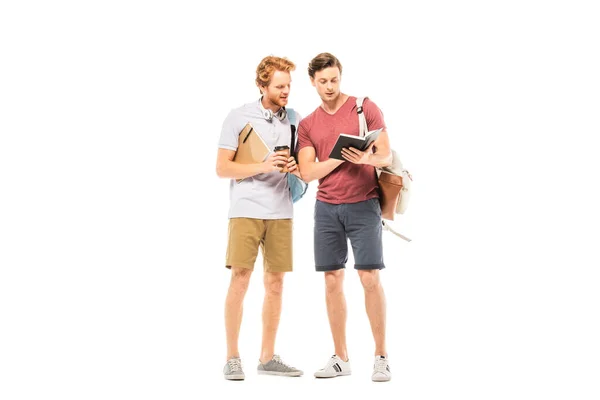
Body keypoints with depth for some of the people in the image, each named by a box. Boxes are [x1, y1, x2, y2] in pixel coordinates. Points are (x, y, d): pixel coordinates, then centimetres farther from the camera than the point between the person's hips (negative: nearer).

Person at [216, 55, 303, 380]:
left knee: (275, 283, 6)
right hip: (246, 211, -4)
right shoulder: (238, 117, -1)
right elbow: (222, 168, -4)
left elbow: (303, 166, 18)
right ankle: (232, 357, 2)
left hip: (281, 212, 4)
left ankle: (268, 357, 15)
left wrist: (296, 168, -6)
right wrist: (263, 166, -17)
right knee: (240, 281, -7)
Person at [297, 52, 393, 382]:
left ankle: (381, 356, 2)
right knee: (332, 280, 4)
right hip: (326, 208, 3)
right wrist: (341, 156, -14)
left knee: (370, 278, -6)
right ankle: (340, 358, 12)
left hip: (363, 205, -3)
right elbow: (308, 173, 1)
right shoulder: (307, 125, 11)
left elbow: (386, 156, -4)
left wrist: (366, 159, -26)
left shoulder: (365, 108, 2)